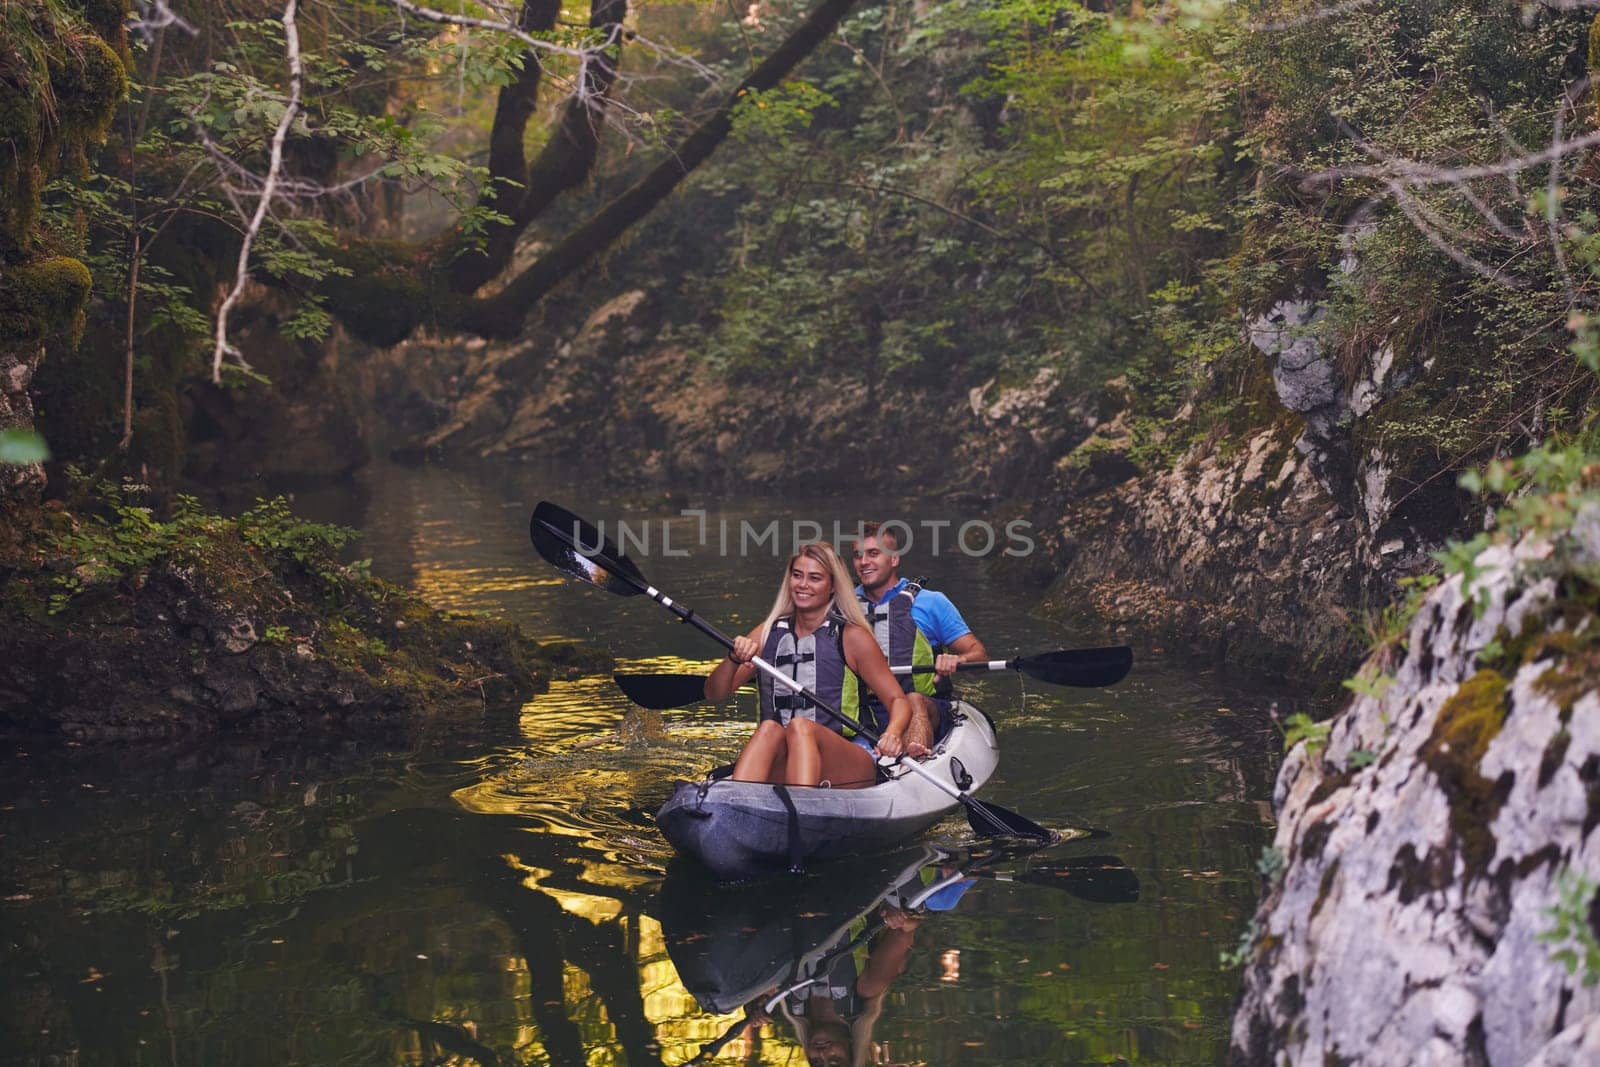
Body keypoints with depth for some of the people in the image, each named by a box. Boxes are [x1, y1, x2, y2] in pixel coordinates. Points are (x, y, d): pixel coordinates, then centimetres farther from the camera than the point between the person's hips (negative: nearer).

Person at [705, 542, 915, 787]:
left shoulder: (852, 637, 5)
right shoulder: (769, 633, 14)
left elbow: (898, 700, 3)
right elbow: (714, 693, 9)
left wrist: (893, 732, -20)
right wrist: (733, 659, -13)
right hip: (778, 769, 2)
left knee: (800, 727, -32)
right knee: (769, 728, -30)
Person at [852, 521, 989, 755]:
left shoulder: (930, 603, 10)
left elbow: (979, 654, 4)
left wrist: (956, 660, -19)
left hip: (926, 712, -2)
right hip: (867, 716, 2)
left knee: (914, 701, -38)